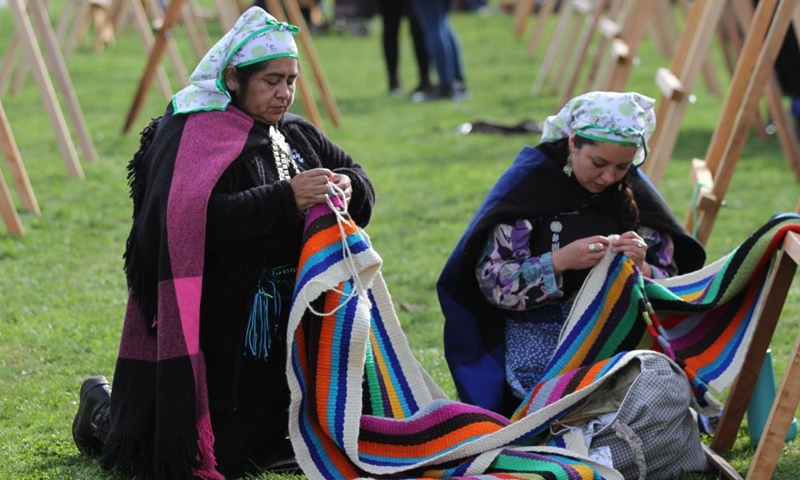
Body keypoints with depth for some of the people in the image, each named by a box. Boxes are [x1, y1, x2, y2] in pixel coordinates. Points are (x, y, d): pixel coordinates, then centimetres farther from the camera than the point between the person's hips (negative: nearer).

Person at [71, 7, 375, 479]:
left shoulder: (295, 135, 10)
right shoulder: (195, 136, -13)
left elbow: (357, 175, 15)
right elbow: (196, 219, -28)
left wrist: (348, 187, -10)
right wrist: (285, 199, -31)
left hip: (277, 330, 8)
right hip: (211, 330, -8)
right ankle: (104, 408, 24)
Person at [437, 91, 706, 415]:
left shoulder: (634, 193, 4)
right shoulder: (528, 183, -6)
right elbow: (492, 280, -10)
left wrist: (640, 269, -16)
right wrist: (560, 261, -23)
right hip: (539, 338, -4)